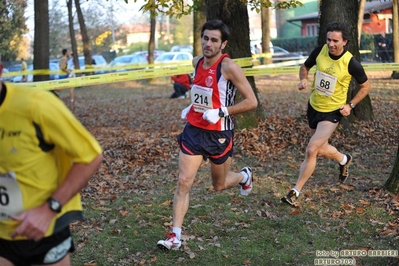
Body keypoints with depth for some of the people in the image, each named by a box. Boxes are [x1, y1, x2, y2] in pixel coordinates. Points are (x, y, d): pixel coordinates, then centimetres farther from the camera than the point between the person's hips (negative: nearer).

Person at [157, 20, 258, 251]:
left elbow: (252, 102, -18)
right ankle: (175, 236, -3)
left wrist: (221, 112, -24)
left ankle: (244, 176, 50)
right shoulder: (197, 62, 2)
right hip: (194, 130, 4)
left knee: (219, 185, 16)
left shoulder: (229, 67, -18)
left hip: (219, 134, -4)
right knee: (184, 182, -7)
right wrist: (191, 108, 10)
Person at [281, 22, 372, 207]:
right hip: (313, 107, 5)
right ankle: (344, 160, 54)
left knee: (311, 150, -17)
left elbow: (366, 86, -3)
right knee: (321, 150, 21)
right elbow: (305, 67, 10)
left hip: (332, 112, -5)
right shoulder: (319, 51, -10)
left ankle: (295, 193, -3)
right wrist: (303, 80, -11)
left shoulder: (351, 63, -20)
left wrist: (350, 105, -12)